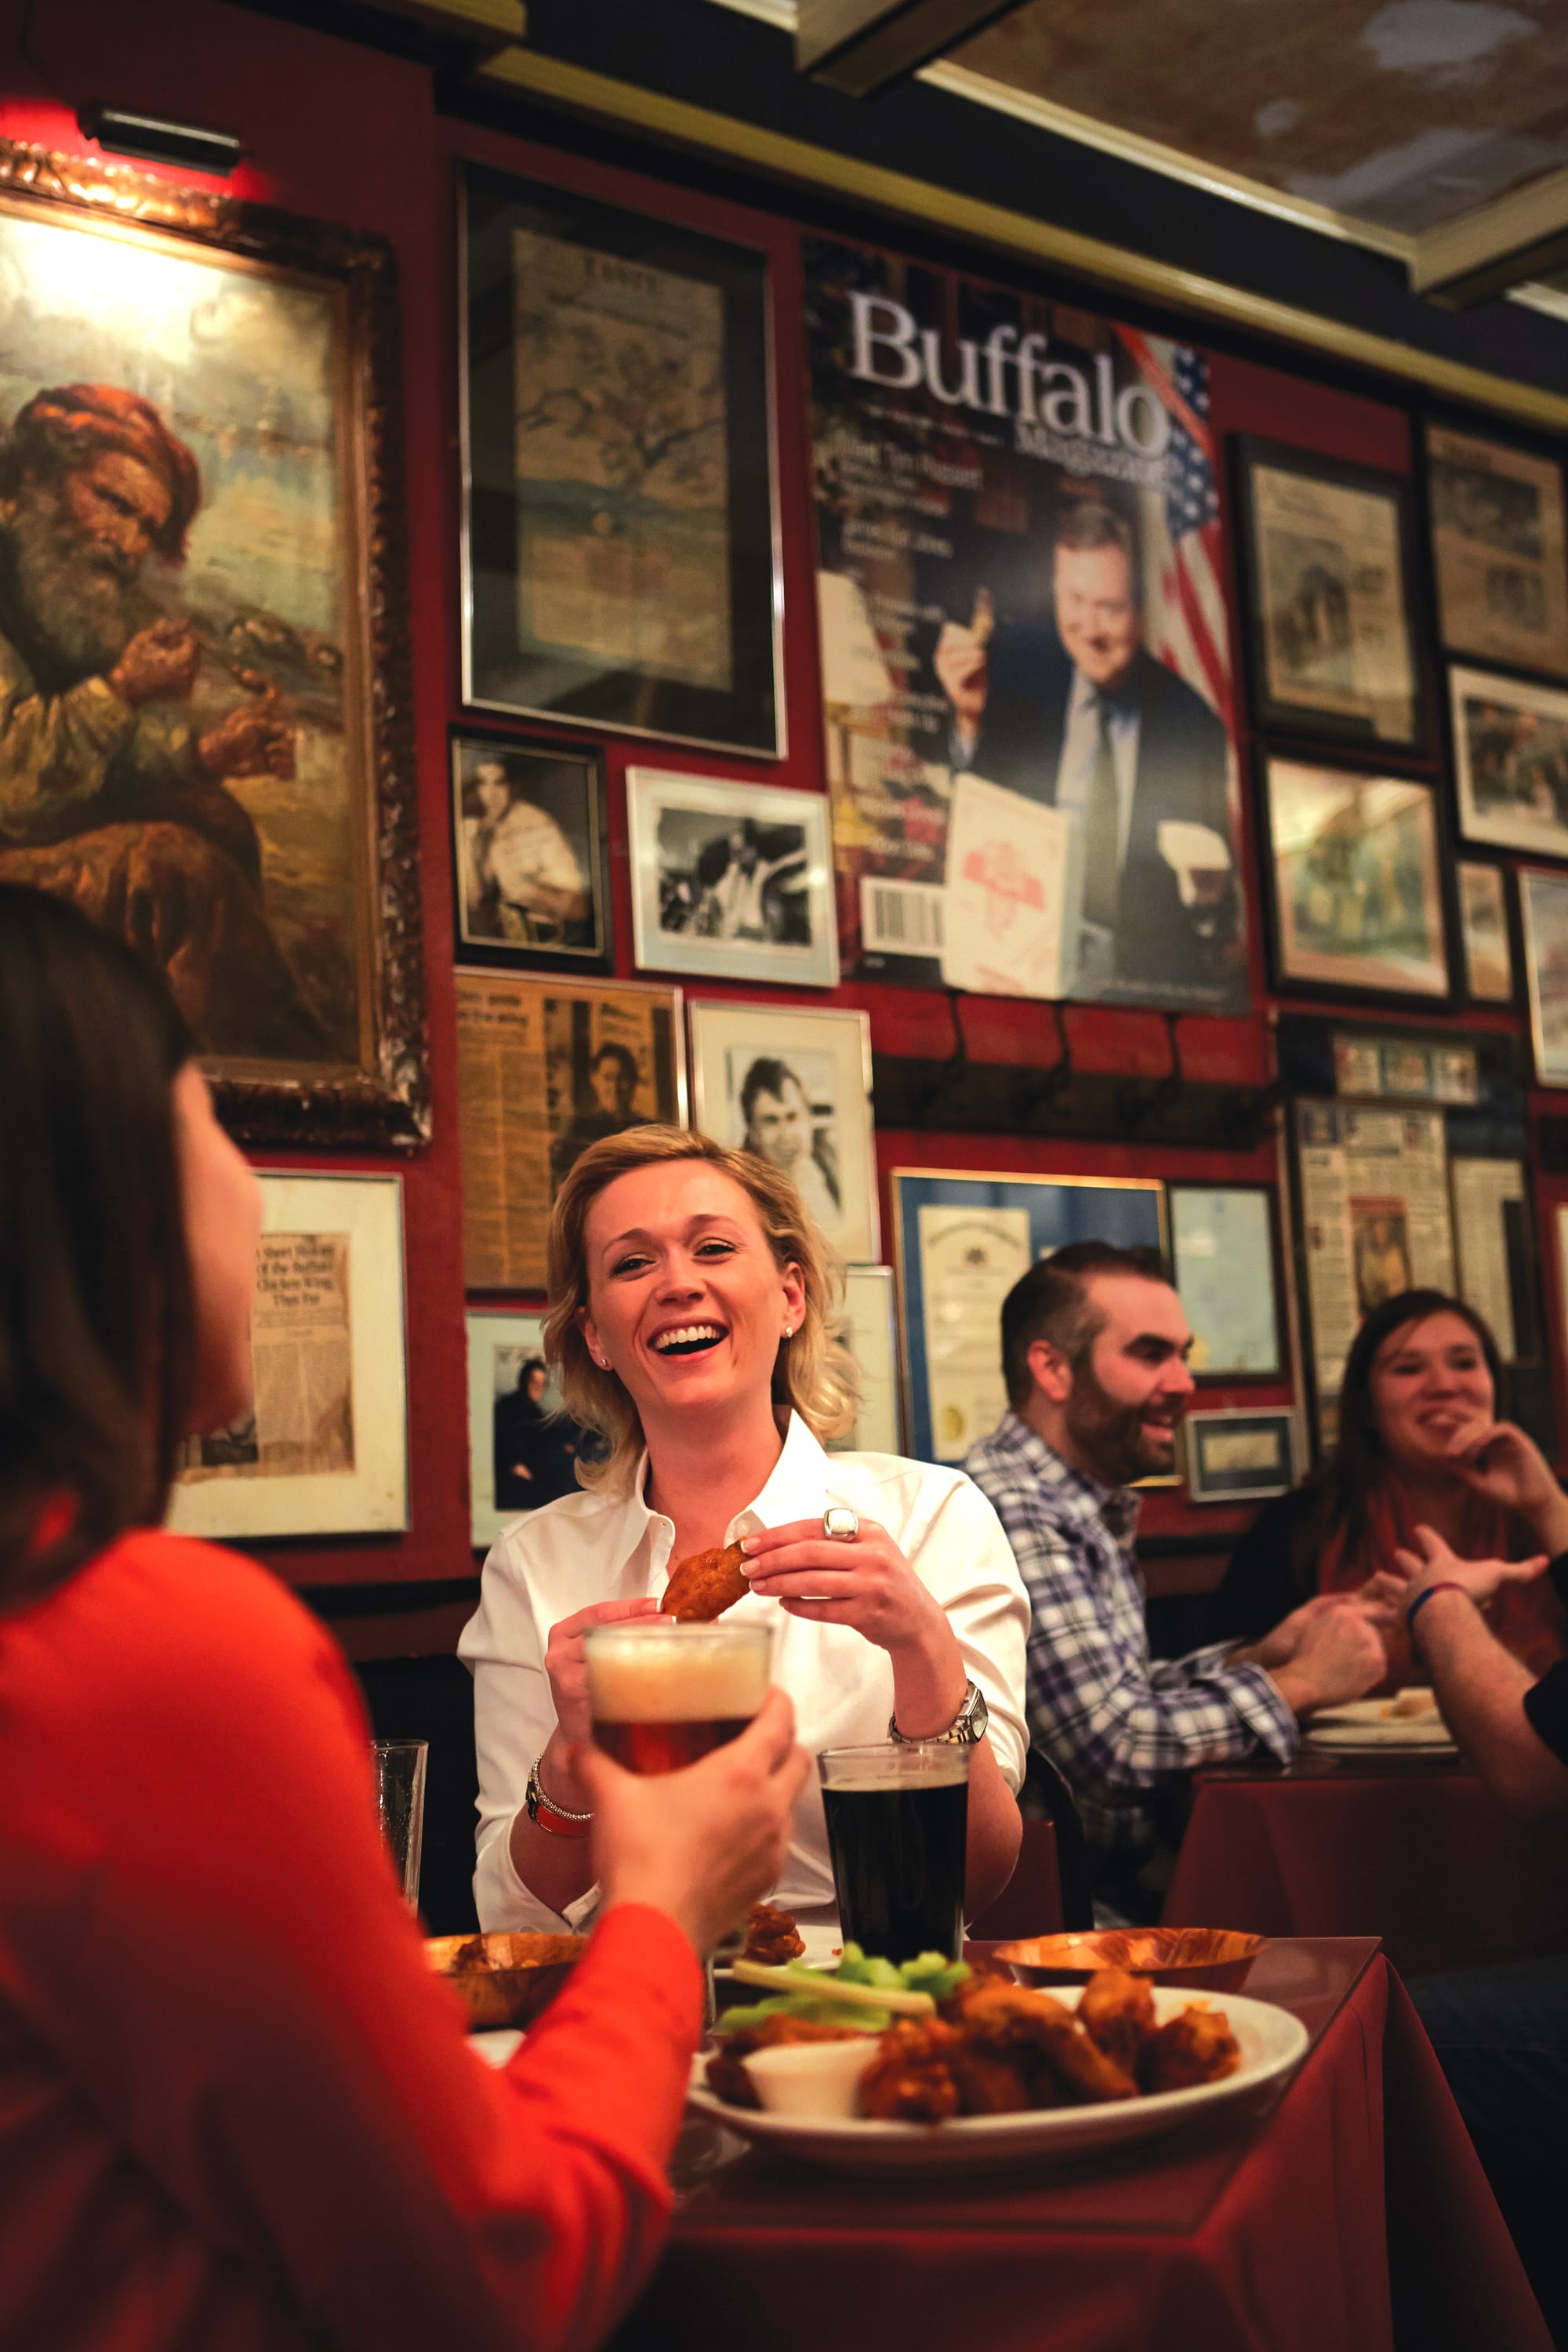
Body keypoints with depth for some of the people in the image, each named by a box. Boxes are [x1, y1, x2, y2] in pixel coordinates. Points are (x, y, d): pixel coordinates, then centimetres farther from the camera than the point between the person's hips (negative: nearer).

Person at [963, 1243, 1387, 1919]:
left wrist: (1252, 1658, 3)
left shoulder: (1091, 1508, 11)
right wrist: (1295, 1684, -13)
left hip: (1135, 1876, 9)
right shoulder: (1009, 1514, -22)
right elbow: (1110, 1744, -25)